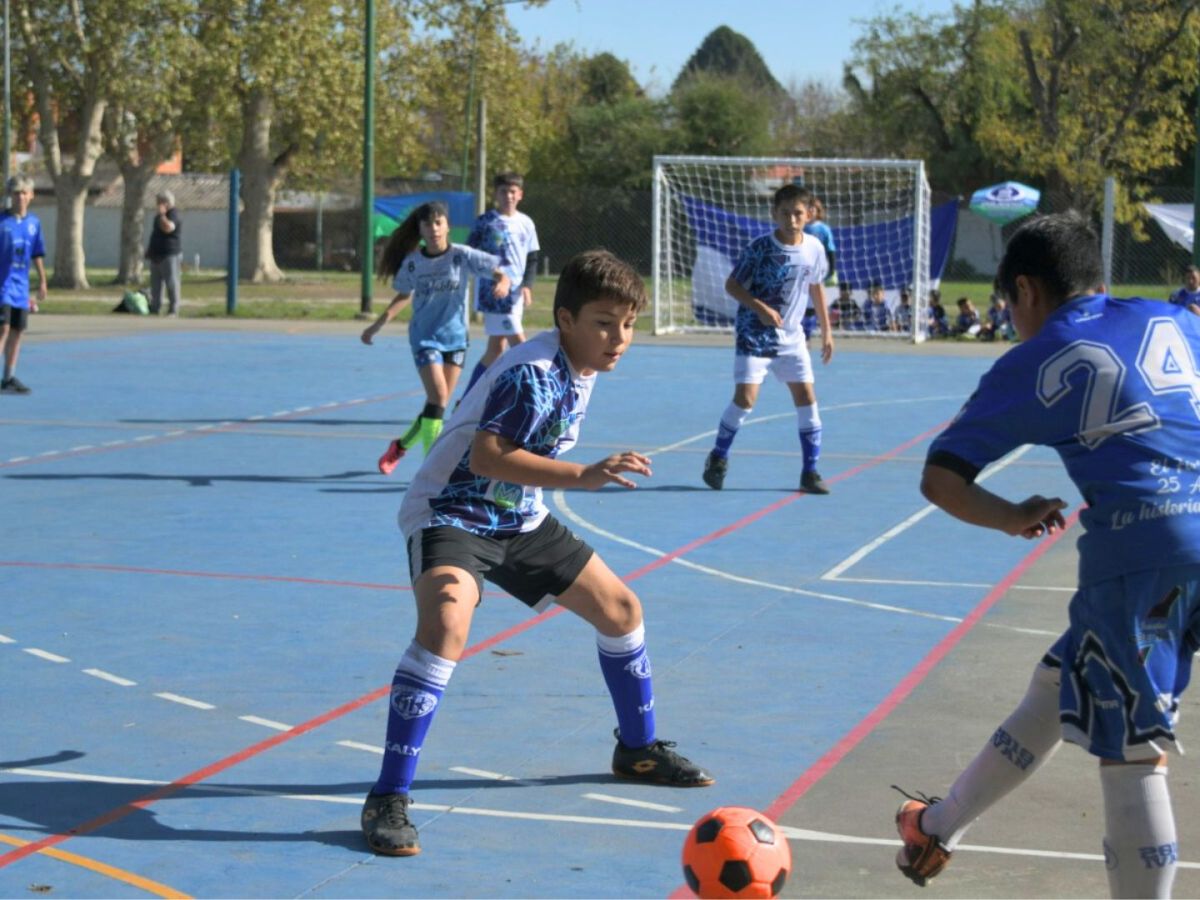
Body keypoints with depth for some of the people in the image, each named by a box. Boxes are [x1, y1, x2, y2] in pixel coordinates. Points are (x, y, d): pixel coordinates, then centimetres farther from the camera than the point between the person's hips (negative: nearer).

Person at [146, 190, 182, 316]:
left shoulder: (173, 214, -12)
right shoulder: (159, 215, 17)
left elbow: (168, 228, -31)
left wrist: (161, 214, -24)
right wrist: (150, 249, 23)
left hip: (170, 255, -10)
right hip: (157, 254, 10)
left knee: (172, 283, -8)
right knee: (155, 284, 11)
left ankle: (173, 310, -7)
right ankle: (155, 308, 17)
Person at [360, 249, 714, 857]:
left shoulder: (580, 368, 3)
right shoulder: (534, 373, -26)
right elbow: (486, 456, -38)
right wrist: (584, 476, -42)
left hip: (518, 519, 10)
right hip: (452, 513, -10)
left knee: (620, 607, 14)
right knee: (446, 623, -35)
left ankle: (638, 750, 36)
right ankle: (388, 799, -30)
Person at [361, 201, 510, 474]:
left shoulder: (462, 256, -8)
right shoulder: (412, 262, -4)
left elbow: (499, 272, -10)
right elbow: (404, 296, 12)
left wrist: (502, 283, -33)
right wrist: (378, 325, 10)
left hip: (455, 338, 2)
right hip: (424, 337, -2)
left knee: (439, 405, 7)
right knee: (438, 396, -19)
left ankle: (401, 445, 30)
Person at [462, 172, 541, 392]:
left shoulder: (526, 223, 9)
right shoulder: (485, 222, -2)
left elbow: (532, 259, 13)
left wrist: (527, 285, -2)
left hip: (515, 293, 5)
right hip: (493, 293, -5)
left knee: (496, 348, 9)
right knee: (518, 342, -11)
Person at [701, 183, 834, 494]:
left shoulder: (814, 249, -2)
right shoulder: (760, 247, -14)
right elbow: (732, 284, -8)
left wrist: (826, 331, 15)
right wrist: (760, 308, -23)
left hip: (791, 337, 4)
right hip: (754, 335, -4)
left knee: (806, 397, -3)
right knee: (745, 398, -11)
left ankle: (810, 473, 6)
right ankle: (718, 458, 12)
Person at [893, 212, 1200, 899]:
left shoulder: (1031, 366, 7)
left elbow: (939, 481, 8)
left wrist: (1012, 519, 20)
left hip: (1139, 551, -5)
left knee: (1131, 753, -1)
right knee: (1062, 686, 20)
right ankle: (939, 828, 36)